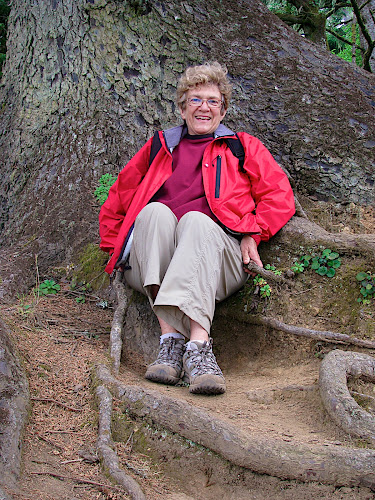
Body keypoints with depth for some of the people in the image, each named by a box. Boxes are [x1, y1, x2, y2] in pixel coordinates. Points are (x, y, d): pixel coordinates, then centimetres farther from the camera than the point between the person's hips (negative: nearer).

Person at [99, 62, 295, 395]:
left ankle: (196, 345, -51)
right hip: (152, 265, 2)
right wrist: (116, 246, 18)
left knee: (198, 220, -34)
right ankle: (171, 337, -41)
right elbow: (117, 200, 32)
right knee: (155, 211, -31)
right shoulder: (159, 148, 29)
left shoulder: (243, 147, 26)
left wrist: (253, 232, -1)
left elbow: (280, 197, 14)